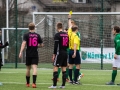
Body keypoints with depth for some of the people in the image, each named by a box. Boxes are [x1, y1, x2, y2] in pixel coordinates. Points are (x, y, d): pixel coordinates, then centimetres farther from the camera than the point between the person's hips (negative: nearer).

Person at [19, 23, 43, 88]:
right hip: (35, 54, 0)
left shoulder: (26, 35, -2)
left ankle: (27, 83, 28)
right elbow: (41, 45, 11)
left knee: (28, 68, 14)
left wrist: (20, 52, -21)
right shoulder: (37, 35, 4)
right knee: (34, 68, -8)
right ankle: (34, 83, -25)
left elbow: (23, 43, -16)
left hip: (28, 54, 0)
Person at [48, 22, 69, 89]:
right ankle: (63, 85, 7)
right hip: (65, 53, 7)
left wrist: (54, 55, -10)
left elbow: (56, 46, -14)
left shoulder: (57, 35, -10)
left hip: (59, 53, -7)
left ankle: (54, 85, -11)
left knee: (55, 68, -6)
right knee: (64, 69, 8)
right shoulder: (66, 35, 10)